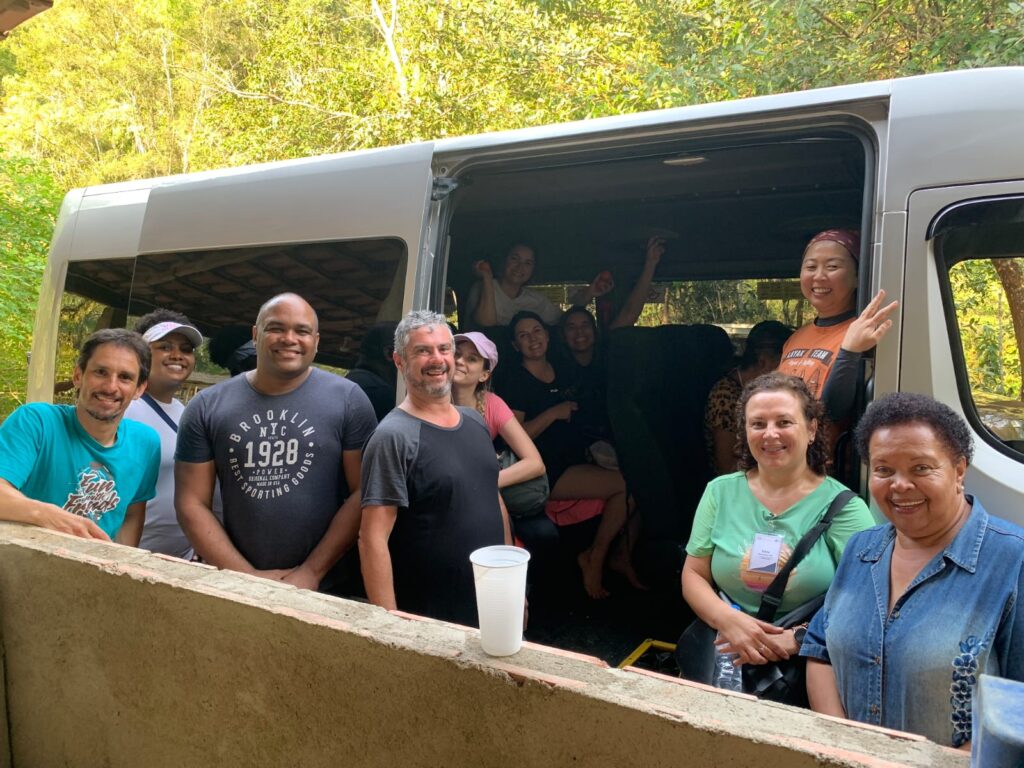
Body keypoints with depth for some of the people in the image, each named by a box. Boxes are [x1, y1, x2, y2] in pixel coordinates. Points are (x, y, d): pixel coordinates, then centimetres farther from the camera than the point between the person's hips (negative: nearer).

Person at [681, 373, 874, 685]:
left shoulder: (843, 505, -1)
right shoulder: (720, 492, 8)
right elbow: (693, 575, 8)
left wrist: (796, 639, -20)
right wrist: (727, 619, -13)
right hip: (726, 653, 2)